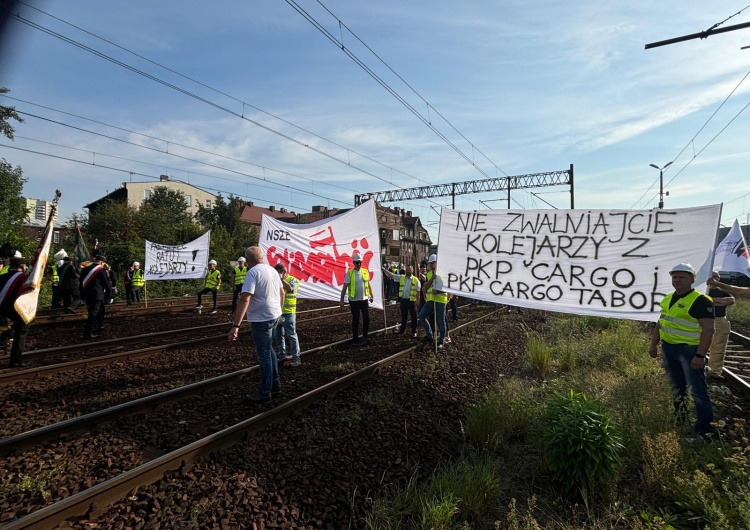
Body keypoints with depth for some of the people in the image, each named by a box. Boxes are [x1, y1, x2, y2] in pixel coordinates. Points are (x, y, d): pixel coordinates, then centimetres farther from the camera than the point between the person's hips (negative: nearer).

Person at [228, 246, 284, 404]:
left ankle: (265, 393, 16)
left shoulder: (253, 272, -17)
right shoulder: (272, 270, 7)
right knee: (268, 349, 25)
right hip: (274, 316, 8)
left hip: (261, 319, -8)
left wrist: (235, 325, -27)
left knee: (263, 355, 3)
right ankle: (275, 382, 35)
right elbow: (282, 292, 18)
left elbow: (244, 299, -26)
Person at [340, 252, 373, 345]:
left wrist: (371, 295, 17)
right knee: (355, 320, 6)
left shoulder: (365, 271, 2)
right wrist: (342, 300, -12)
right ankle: (355, 339, 17)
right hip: (354, 300, -4)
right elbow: (344, 287, -10)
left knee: (366, 318, 9)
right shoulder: (349, 273, -9)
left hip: (364, 299, 4)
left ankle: (365, 337, 26)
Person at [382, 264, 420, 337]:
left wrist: (417, 301, -9)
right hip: (403, 299, 4)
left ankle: (414, 331, 19)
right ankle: (402, 329, 30)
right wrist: (384, 269, -13)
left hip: (411, 300, -4)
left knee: (413, 316, 6)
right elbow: (391, 275, -2)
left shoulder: (416, 280, -6)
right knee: (403, 316, 16)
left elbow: (418, 291, -5)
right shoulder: (401, 277, 4)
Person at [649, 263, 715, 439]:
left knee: (698, 390, -1)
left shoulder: (700, 301, -14)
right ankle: (679, 418, 34)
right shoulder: (668, 299, 10)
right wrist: (653, 344, 15)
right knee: (677, 387, 19)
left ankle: (704, 429, 7)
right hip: (668, 348, 7)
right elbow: (661, 323, 17)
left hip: (690, 350, -7)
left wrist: (700, 355, -22)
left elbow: (708, 329, -18)